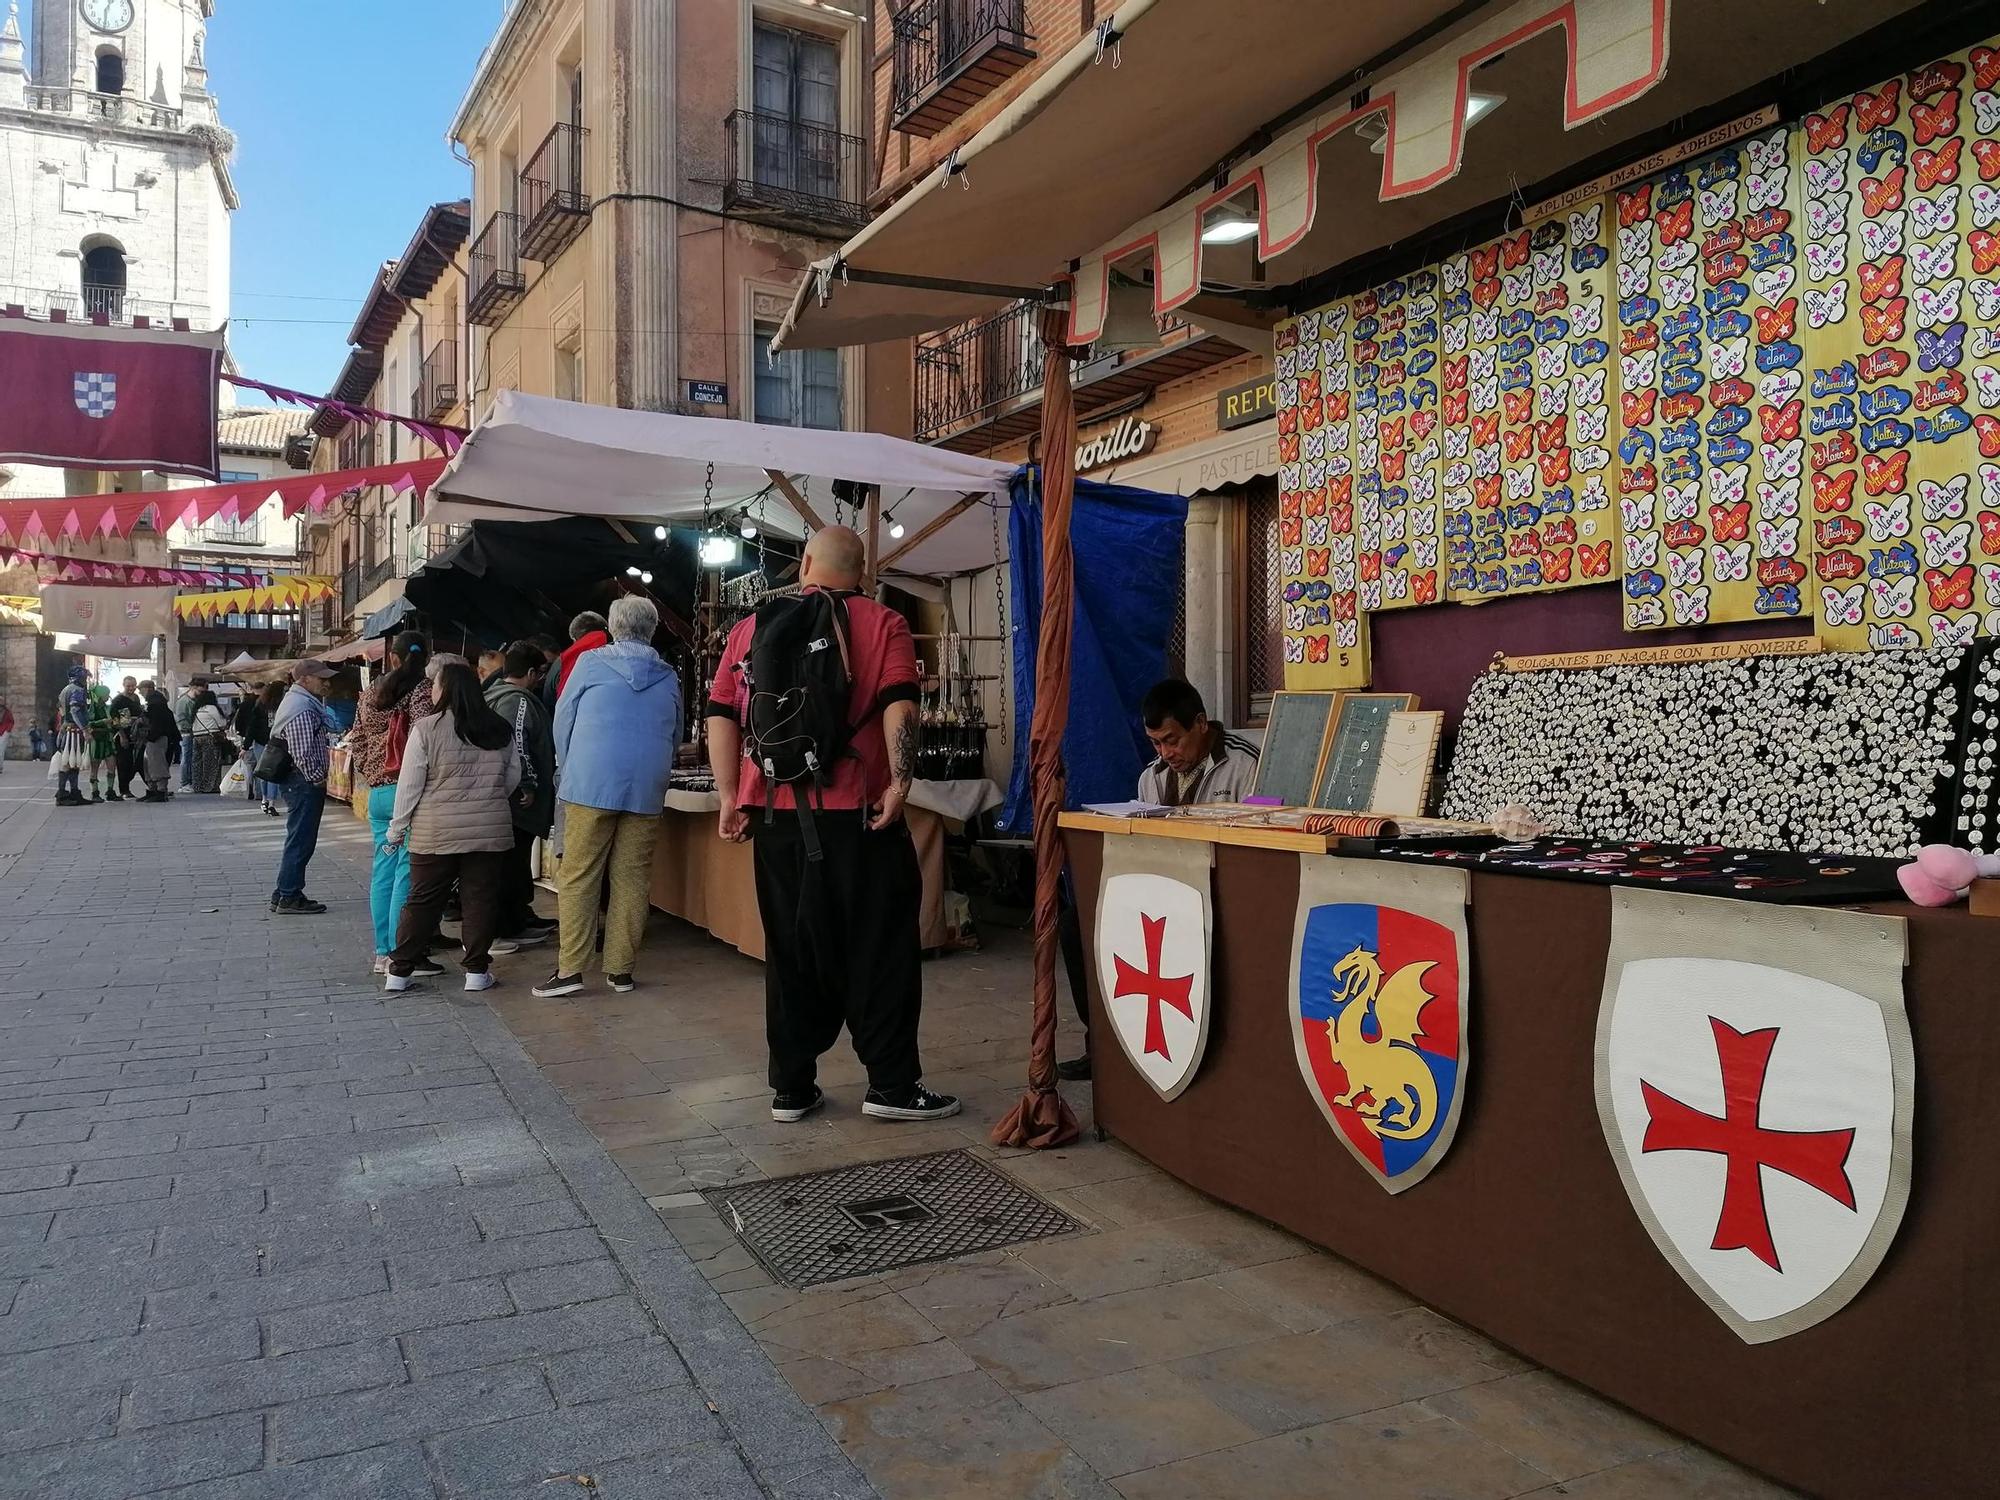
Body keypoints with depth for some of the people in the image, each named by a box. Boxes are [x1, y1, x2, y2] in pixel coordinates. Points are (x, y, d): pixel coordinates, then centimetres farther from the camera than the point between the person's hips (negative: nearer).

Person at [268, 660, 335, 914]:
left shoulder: (295, 701, 16)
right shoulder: (302, 709, -19)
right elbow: (304, 754, -25)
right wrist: (318, 779, -13)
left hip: (297, 781, 11)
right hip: (304, 782, -11)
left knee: (298, 839, 16)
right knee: (300, 841, -5)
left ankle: (285, 894, 23)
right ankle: (289, 898, 1)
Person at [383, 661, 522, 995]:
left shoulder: (426, 728, -9)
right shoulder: (500, 729, 4)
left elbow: (409, 784, -6)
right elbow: (513, 778, 12)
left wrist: (398, 828, 4)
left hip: (436, 832, -2)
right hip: (491, 830, 2)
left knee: (422, 901, 8)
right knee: (481, 899, 7)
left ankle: (399, 972, 15)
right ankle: (476, 971, 9)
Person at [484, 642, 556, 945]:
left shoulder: (493, 695, 18)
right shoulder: (518, 700, -15)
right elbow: (517, 744, -25)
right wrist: (528, 785, -20)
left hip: (503, 796, 11)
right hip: (518, 801, -10)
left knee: (516, 862, 18)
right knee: (514, 862, -4)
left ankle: (522, 917, 27)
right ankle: (509, 928, 2)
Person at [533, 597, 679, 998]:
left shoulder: (590, 663, 2)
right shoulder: (668, 677, 10)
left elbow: (562, 721, 7)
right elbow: (675, 736, 20)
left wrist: (567, 770, 21)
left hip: (590, 785, -2)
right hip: (646, 789, 3)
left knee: (578, 876, 1)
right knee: (631, 879, 5)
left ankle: (570, 968, -2)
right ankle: (620, 968, 9)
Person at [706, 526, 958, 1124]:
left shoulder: (751, 628, 10)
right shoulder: (882, 624, 1)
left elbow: (721, 717, 6)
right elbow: (898, 707, -13)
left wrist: (730, 798, 8)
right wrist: (899, 783, -13)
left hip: (777, 814, 4)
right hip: (857, 813, -3)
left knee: (791, 950, 11)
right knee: (879, 948, 5)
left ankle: (791, 1087, 16)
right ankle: (892, 1085, 8)